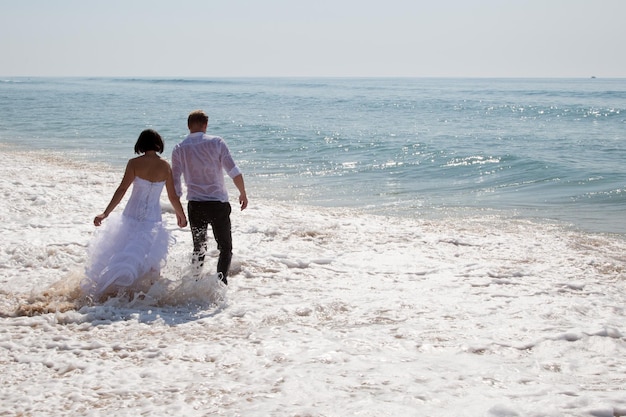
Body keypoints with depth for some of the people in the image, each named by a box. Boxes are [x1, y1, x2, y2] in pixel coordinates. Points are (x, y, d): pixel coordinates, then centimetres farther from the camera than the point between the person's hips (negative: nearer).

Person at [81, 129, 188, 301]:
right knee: (149, 257, 13)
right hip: (153, 218, 1)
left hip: (132, 215, -1)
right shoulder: (165, 166, -2)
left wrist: (106, 213, -13)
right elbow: (173, 196, 3)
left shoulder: (134, 163, -7)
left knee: (120, 252, 11)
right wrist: (181, 216, 19)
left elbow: (122, 189, -13)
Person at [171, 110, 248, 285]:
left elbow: (175, 183, 2)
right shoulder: (216, 142, -5)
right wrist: (243, 193, 7)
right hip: (218, 203, -2)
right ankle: (221, 282, -12)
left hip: (195, 205, 3)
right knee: (225, 248, 8)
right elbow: (234, 172, -9)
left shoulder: (179, 149, 1)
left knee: (199, 249, 20)